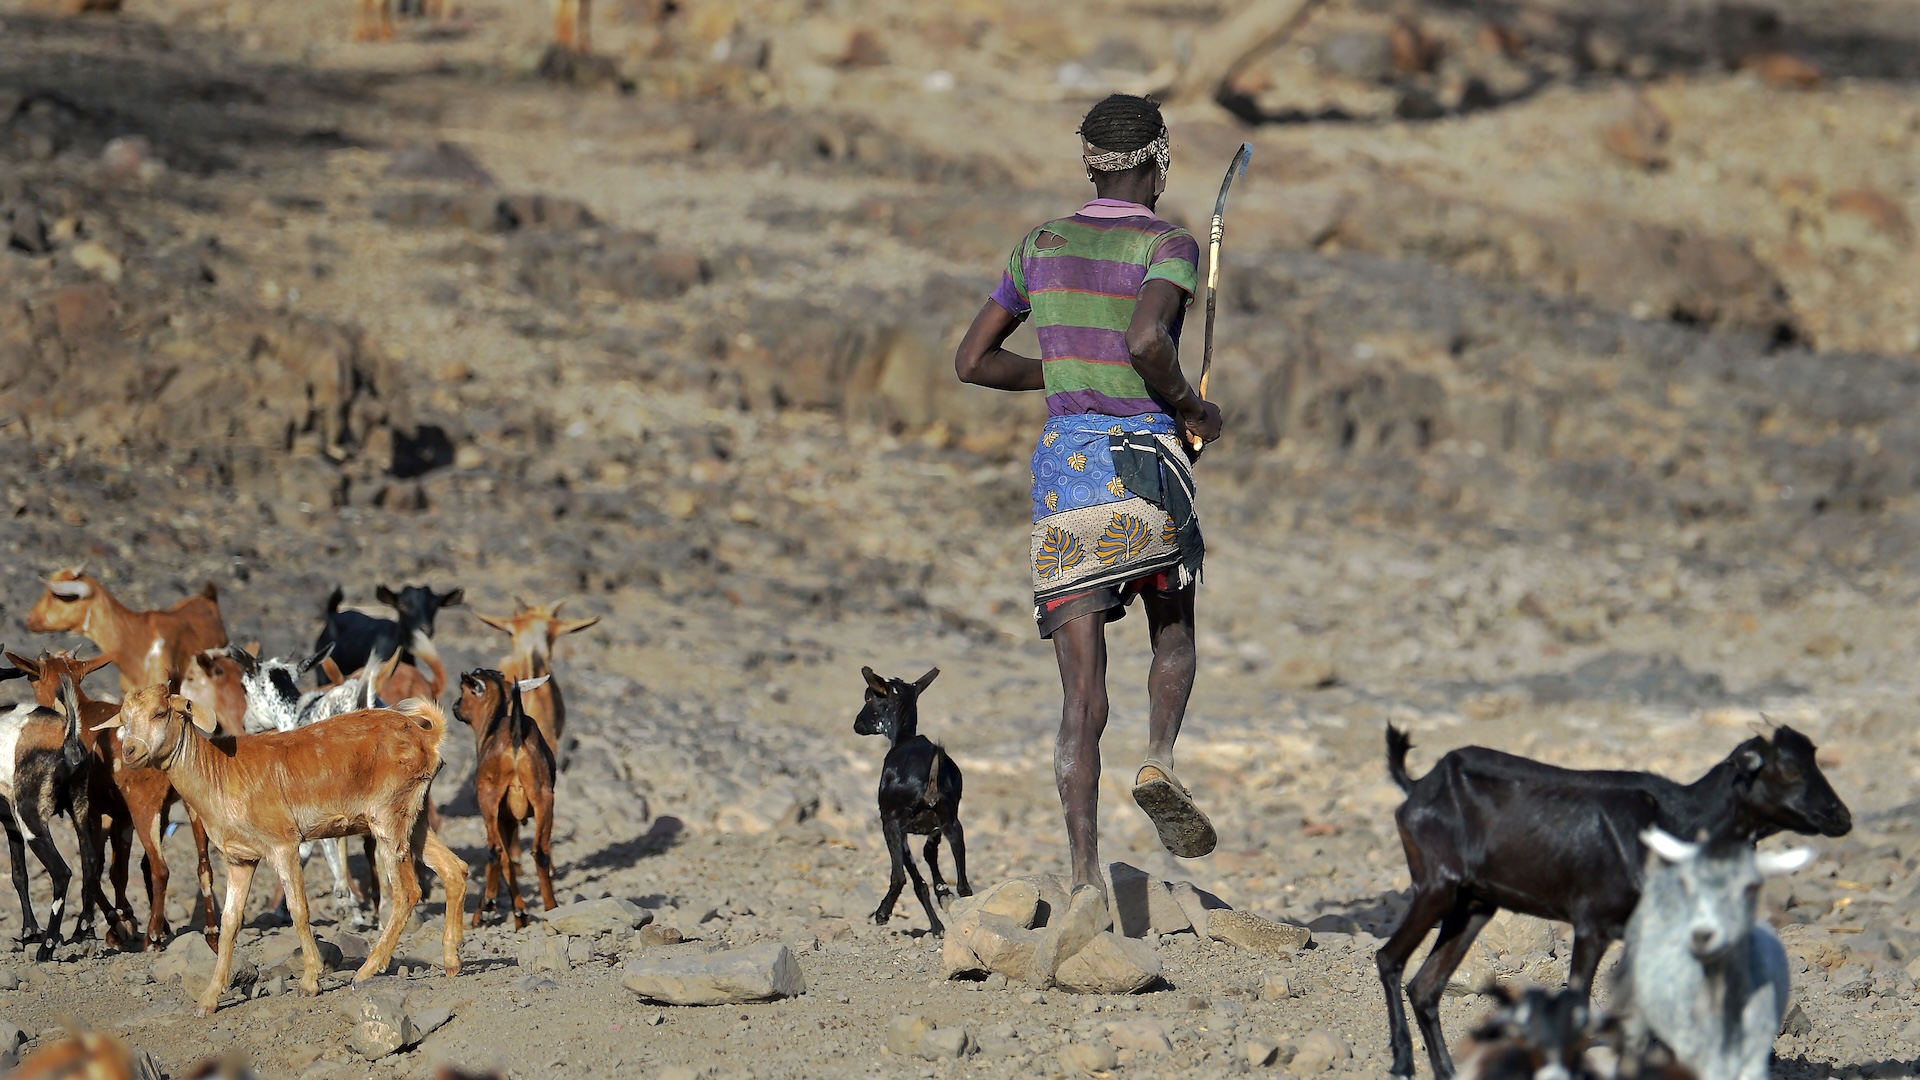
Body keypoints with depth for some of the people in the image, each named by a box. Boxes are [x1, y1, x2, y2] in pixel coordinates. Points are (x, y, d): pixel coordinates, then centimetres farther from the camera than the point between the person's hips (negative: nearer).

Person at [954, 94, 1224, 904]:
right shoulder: (1168, 247, -4)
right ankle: (1159, 760, -4)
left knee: (1081, 692, -1)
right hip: (1145, 459, -3)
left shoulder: (1041, 247, 11)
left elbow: (972, 361, 14)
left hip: (1062, 464, 3)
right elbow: (1145, 338, -24)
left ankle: (1086, 878, -11)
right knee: (1174, 631, 25)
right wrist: (1190, 405, -6)